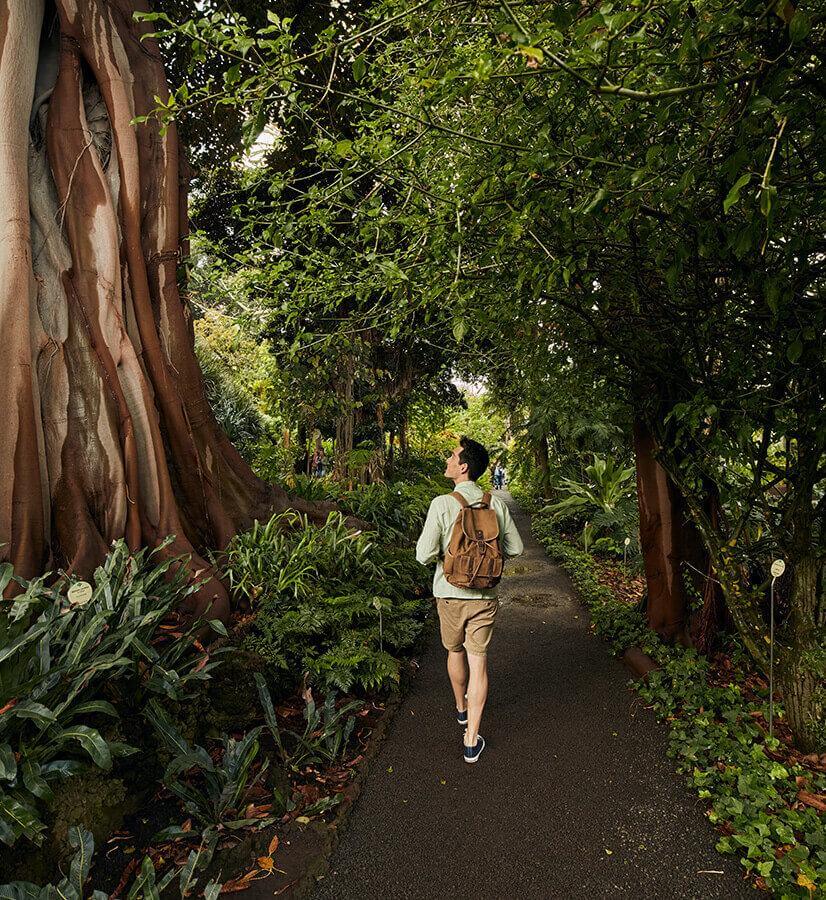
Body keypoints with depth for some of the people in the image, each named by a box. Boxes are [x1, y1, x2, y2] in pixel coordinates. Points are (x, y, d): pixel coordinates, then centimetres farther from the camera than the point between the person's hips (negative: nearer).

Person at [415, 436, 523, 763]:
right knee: (478, 661, 8)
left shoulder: (442, 504, -18)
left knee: (455, 652, 22)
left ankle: (461, 708, 46)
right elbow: (515, 548, 3)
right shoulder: (497, 504, -7)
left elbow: (424, 555, -19)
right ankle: (471, 739, 11)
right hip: (485, 595, 1)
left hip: (450, 593, -1)